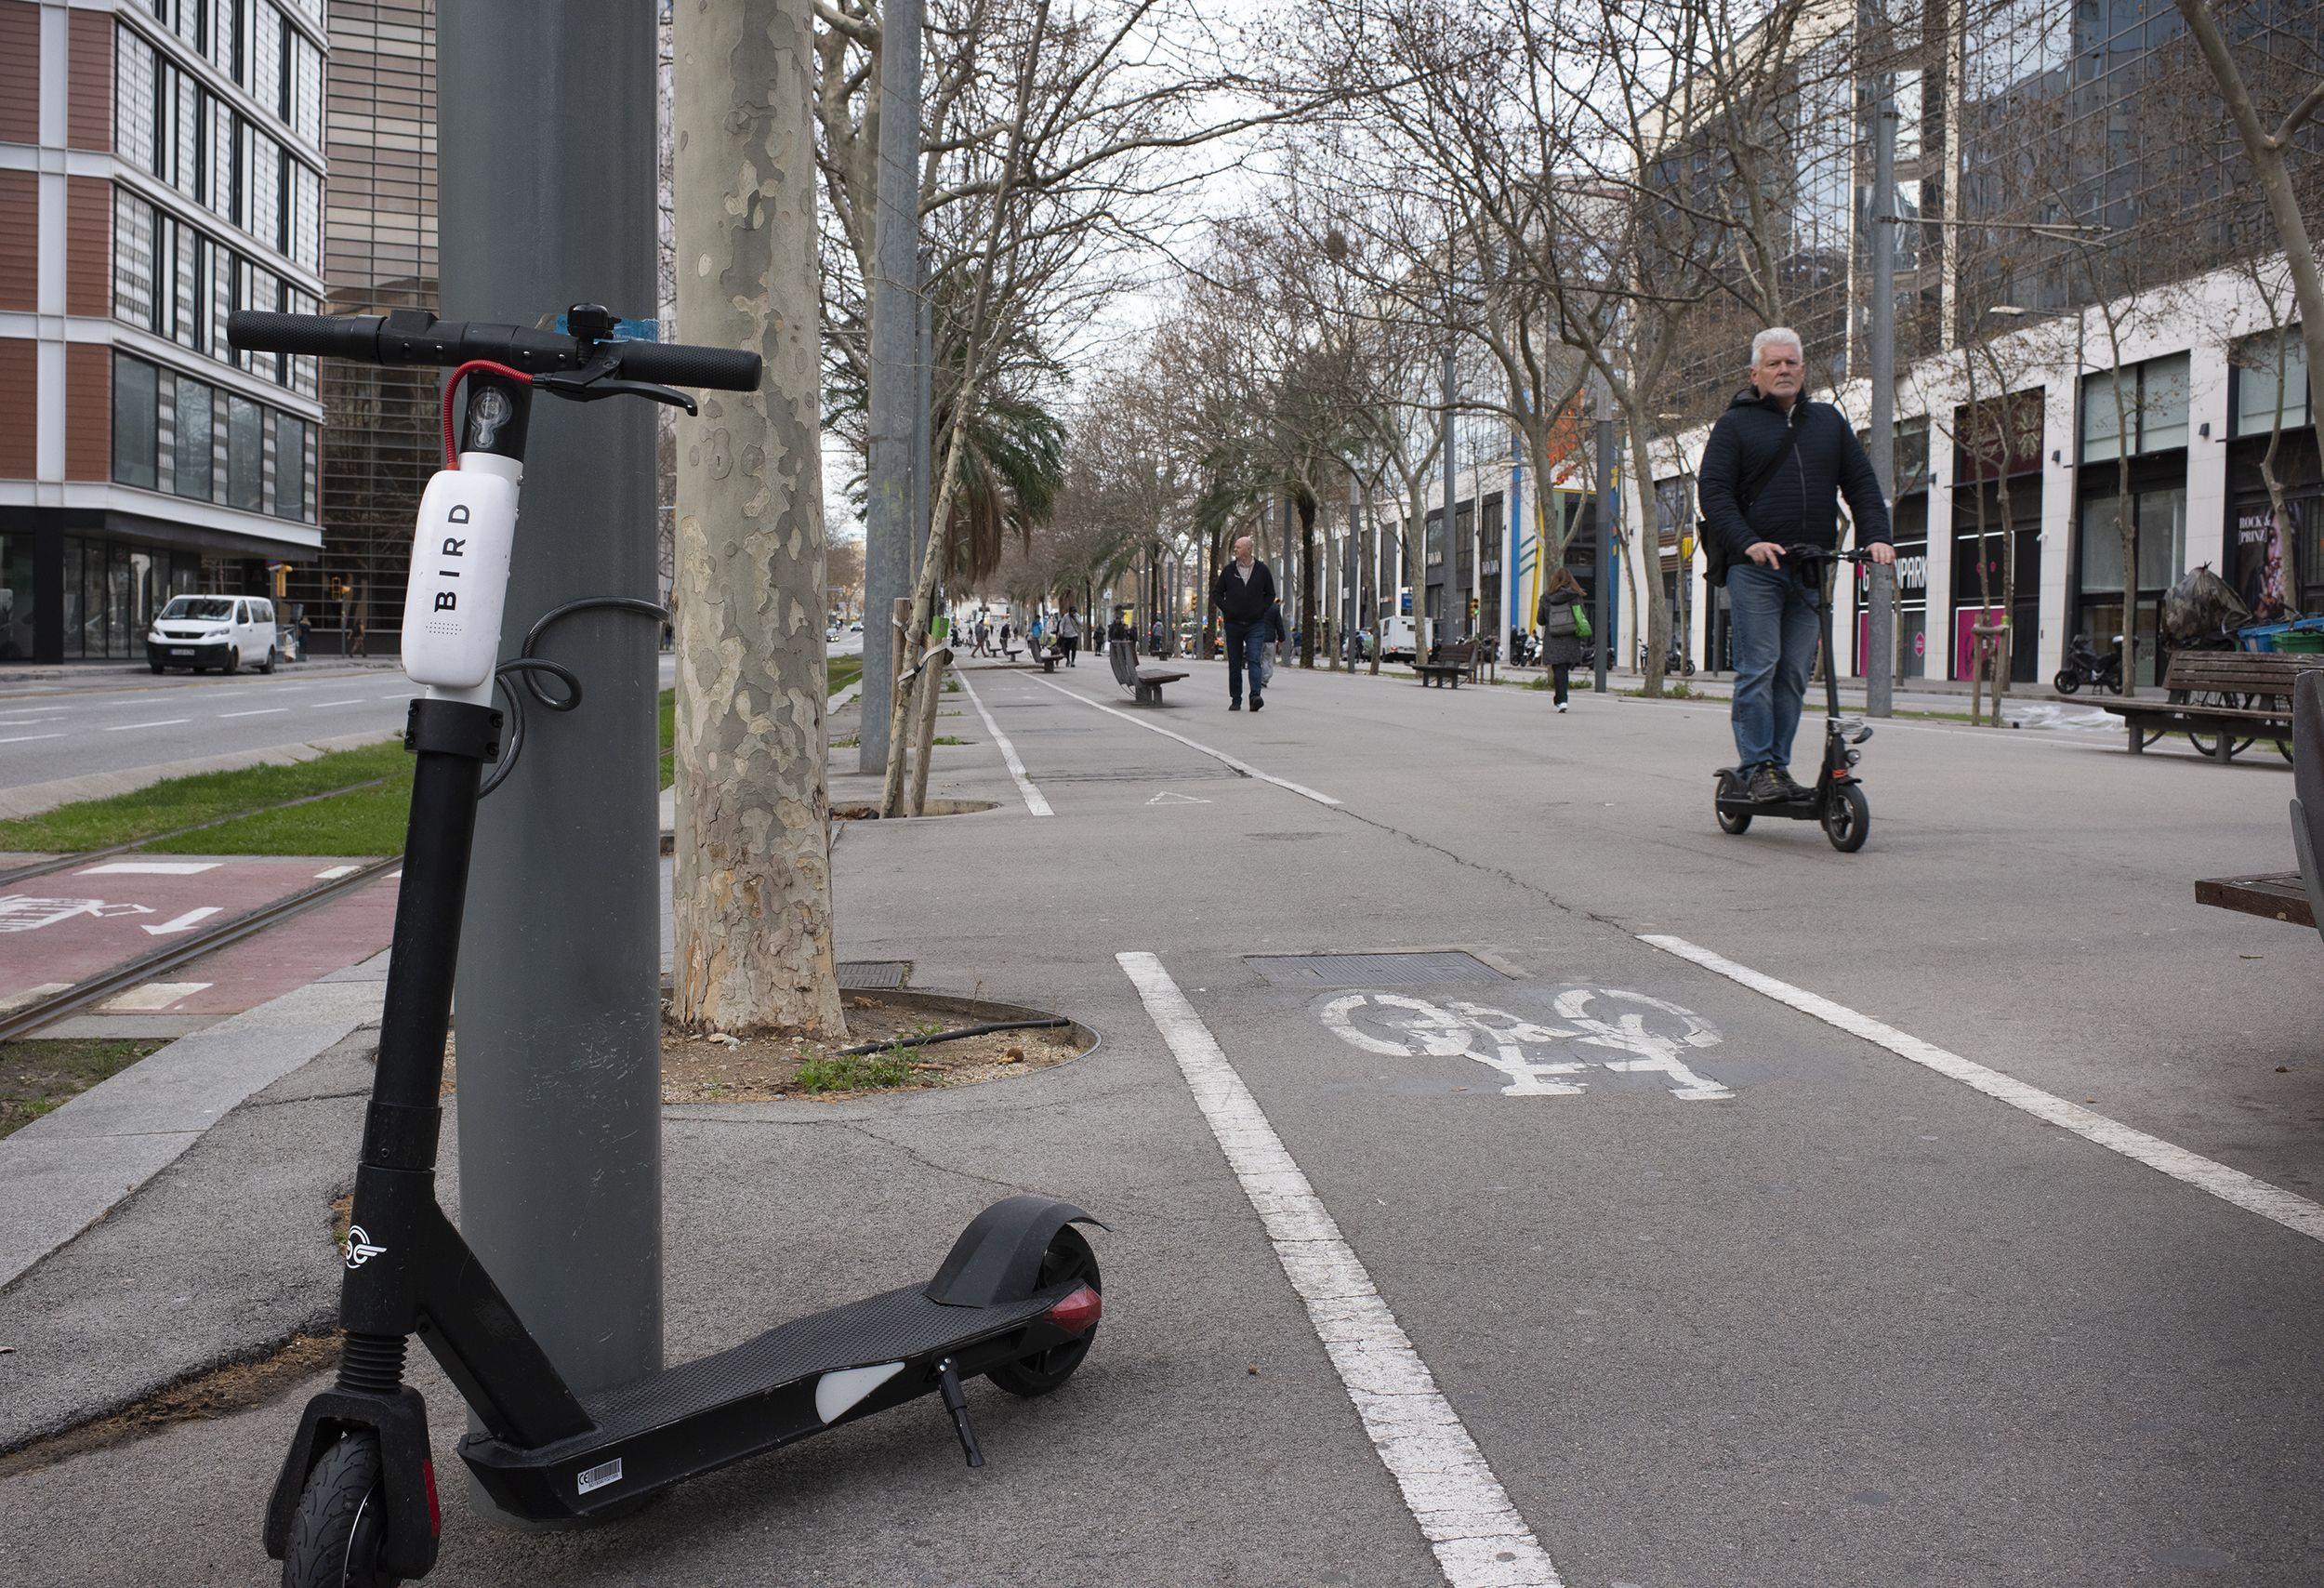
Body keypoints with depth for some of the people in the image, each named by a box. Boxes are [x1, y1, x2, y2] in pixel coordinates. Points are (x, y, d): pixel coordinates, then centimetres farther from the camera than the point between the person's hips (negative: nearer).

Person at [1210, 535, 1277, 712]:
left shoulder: (1262, 570, 3)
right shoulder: (1229, 570, 4)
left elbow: (1270, 594, 13)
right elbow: (1216, 593, 11)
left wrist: (1261, 610, -2)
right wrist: (1226, 609, -3)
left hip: (1256, 625, -2)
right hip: (1233, 624, 2)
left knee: (1254, 660, -15)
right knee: (1234, 664, 6)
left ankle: (1256, 696, -24)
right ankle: (1235, 700, 13)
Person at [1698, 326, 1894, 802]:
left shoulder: (1830, 422, 19)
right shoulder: (1735, 425, 6)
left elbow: (1861, 483, 16)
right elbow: (1714, 491, -4)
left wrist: (1876, 536, -1)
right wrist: (1748, 542, -19)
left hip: (1812, 572, 4)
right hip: (1754, 569, -4)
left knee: (1794, 673, 4)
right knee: (1758, 669, -8)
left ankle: (1779, 765, 10)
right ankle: (1756, 768, -4)